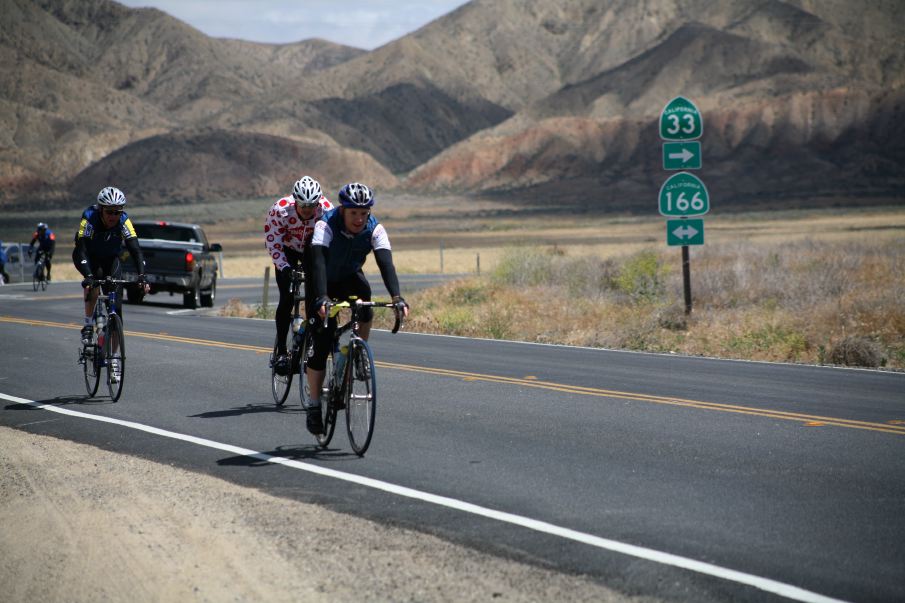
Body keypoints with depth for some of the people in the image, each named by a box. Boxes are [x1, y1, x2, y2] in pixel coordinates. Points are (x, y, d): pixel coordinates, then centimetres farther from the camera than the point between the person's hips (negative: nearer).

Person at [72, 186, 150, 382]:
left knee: (116, 307, -8)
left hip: (111, 260, 2)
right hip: (88, 258, -2)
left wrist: (141, 276, -45)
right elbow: (81, 250, -40)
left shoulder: (124, 221, -25)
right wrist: (88, 276, -54)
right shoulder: (89, 219, -32)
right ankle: (88, 325, -16)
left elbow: (135, 249, -31)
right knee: (93, 283, -37)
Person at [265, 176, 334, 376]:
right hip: (287, 250, -2)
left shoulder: (326, 209, -30)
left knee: (314, 296, -12)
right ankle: (280, 352, -7)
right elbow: (272, 241, -25)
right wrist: (284, 267, -35)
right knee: (286, 299, -13)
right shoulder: (281, 210, -33)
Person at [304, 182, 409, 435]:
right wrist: (322, 298, -59)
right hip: (324, 282, -2)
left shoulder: (375, 229, -24)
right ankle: (314, 406, 0)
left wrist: (396, 297, -51)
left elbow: (386, 263, -35)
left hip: (350, 277, 3)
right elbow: (318, 262, -44)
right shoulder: (326, 225, -32)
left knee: (365, 310, -32)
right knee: (321, 344, -10)